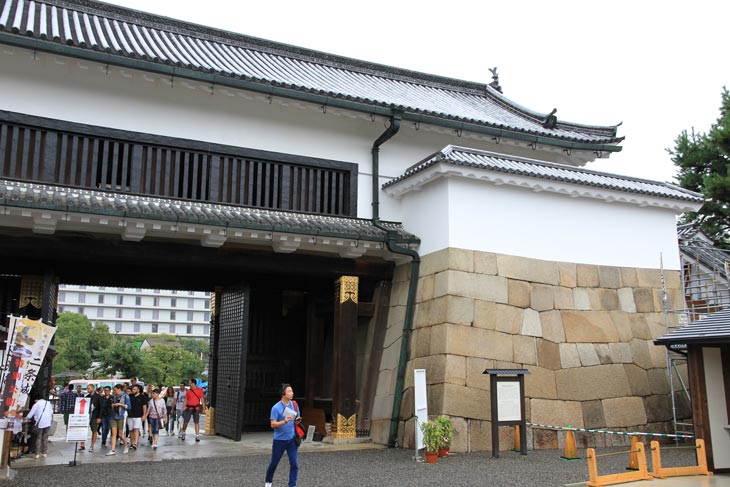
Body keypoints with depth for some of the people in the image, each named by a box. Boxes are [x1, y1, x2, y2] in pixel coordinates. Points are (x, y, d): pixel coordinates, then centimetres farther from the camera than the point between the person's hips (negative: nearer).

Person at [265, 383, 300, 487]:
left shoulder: (294, 405, 3)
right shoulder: (276, 407, -11)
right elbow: (273, 425, -15)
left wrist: (297, 420, -9)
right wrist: (284, 421, -30)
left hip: (292, 439, 3)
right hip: (279, 440, -3)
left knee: (294, 464, -6)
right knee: (274, 463, 12)